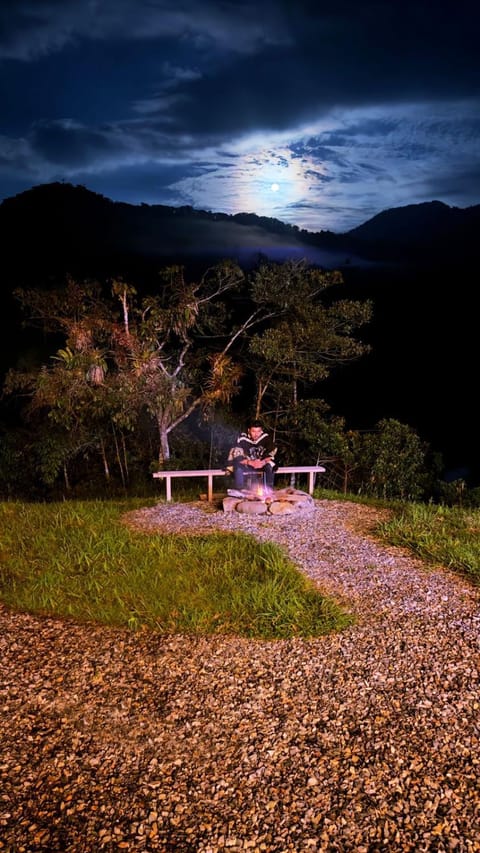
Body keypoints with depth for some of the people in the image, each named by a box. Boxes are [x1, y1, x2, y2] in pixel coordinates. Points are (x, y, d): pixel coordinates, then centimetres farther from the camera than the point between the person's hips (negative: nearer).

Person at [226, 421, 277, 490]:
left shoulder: (266, 437, -14)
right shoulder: (242, 439, -21)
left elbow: (271, 454, -12)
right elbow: (237, 457, -24)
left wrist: (263, 462, -33)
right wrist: (251, 463, -39)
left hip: (261, 463, 2)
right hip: (246, 463, -2)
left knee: (270, 466, -28)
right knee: (238, 469, -34)